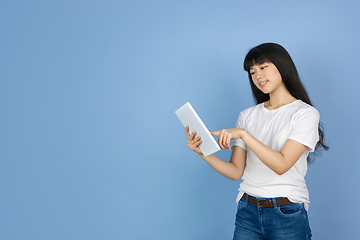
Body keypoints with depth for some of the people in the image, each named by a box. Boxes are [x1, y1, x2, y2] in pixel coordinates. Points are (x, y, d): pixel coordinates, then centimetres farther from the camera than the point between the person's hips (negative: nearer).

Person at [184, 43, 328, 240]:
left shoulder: (305, 113, -6)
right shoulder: (247, 116, 7)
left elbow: (281, 165, -17)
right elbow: (235, 171, 3)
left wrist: (243, 134, -23)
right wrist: (203, 152, -11)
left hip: (287, 214, -3)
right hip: (248, 210, 4)